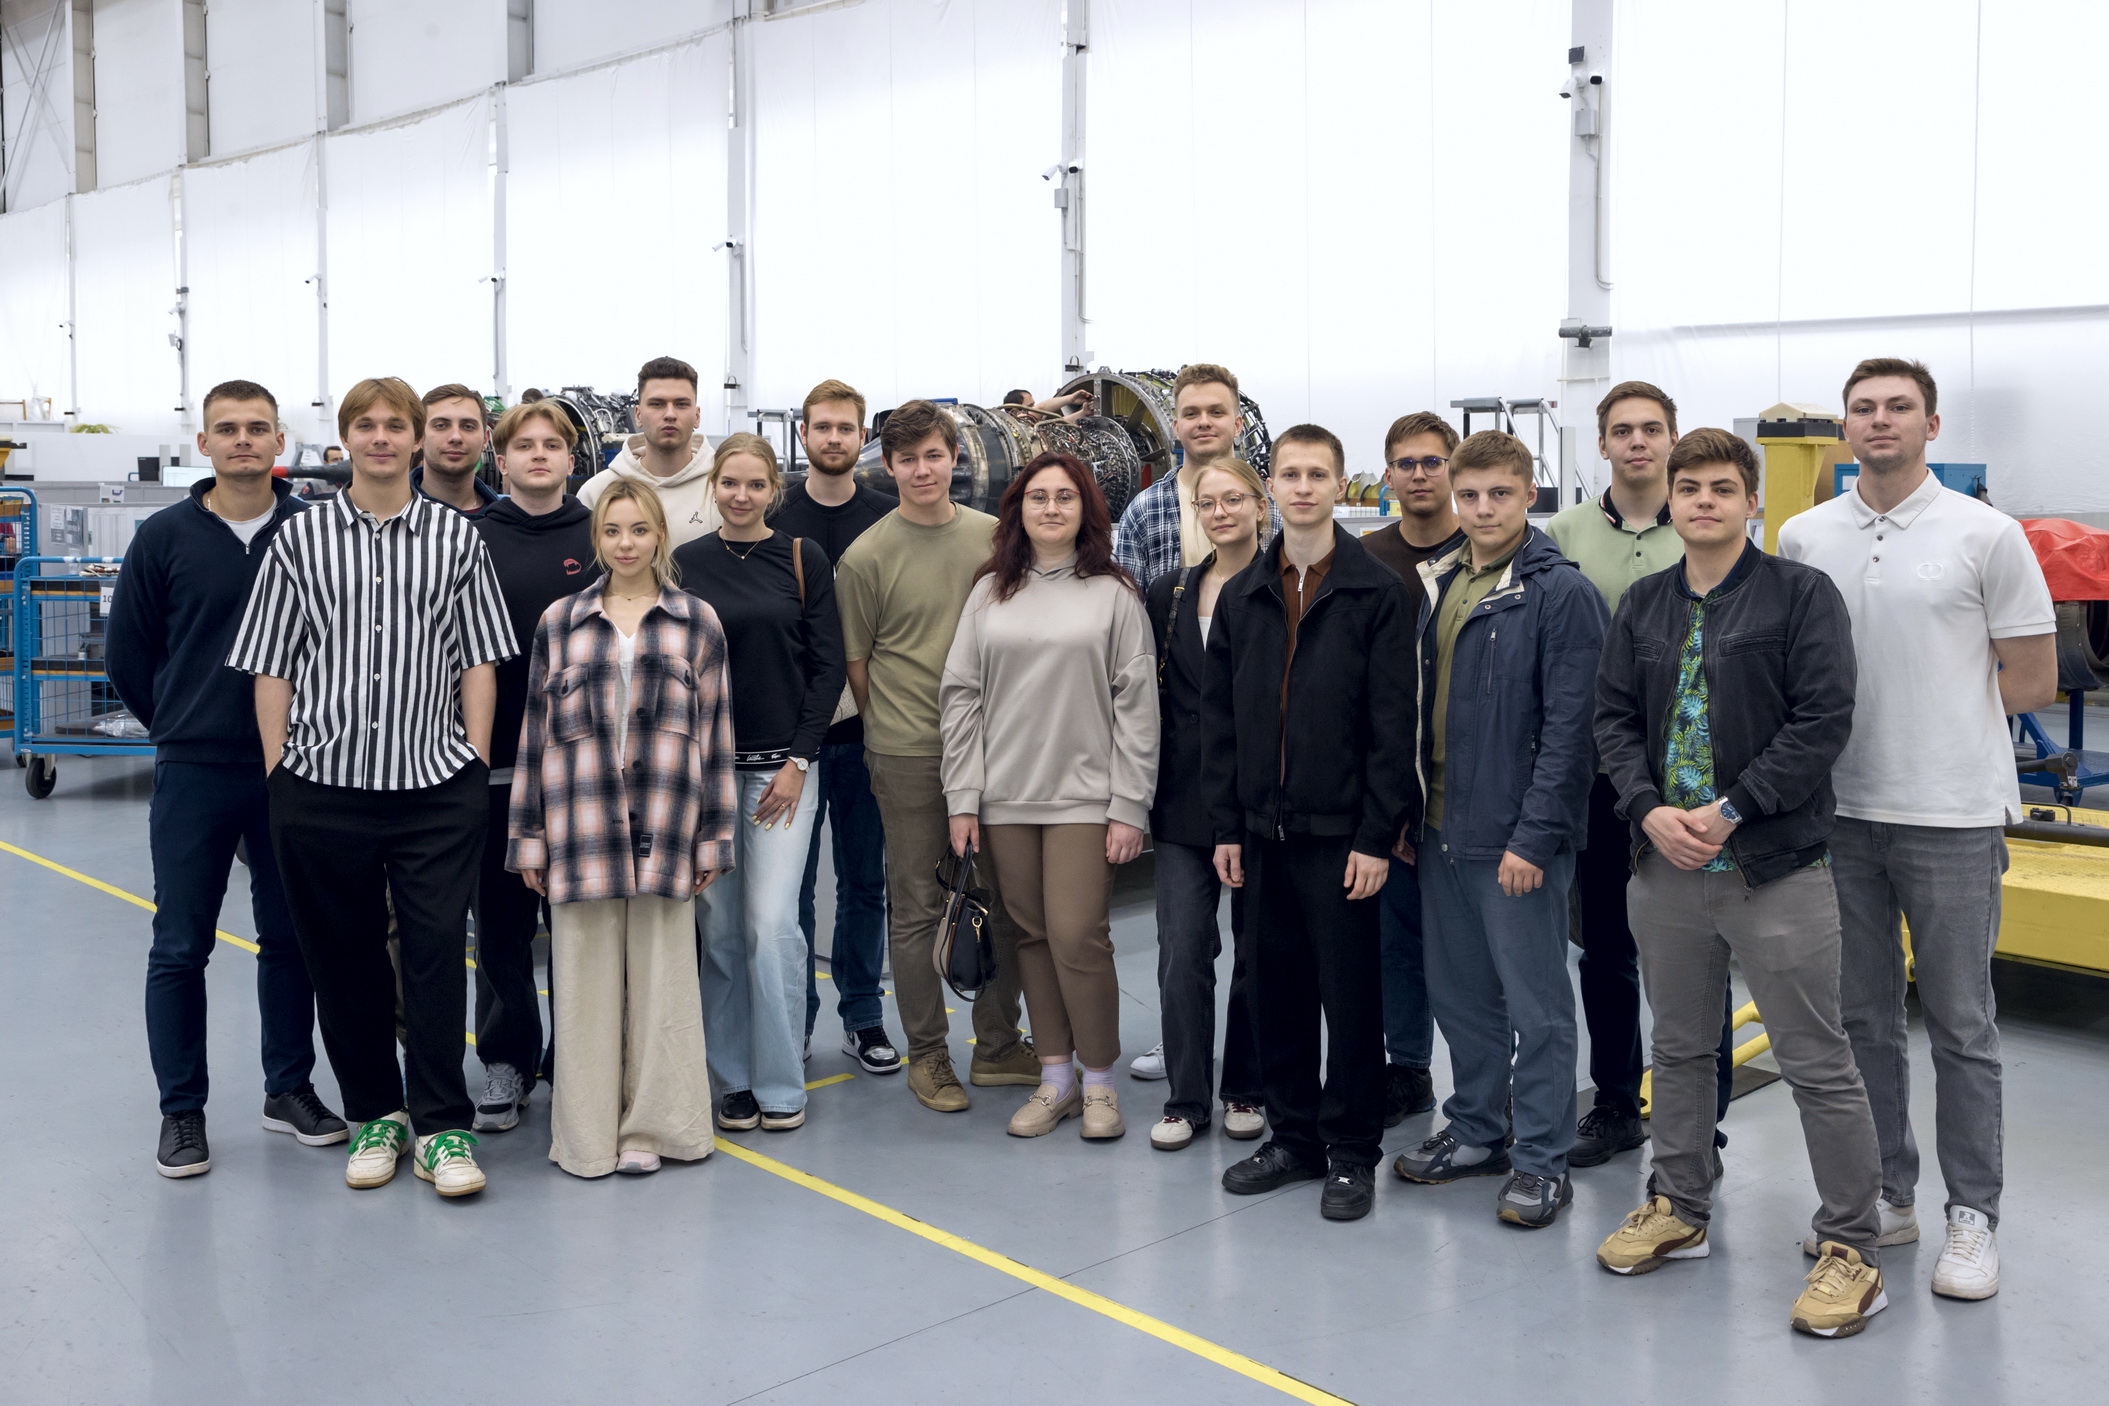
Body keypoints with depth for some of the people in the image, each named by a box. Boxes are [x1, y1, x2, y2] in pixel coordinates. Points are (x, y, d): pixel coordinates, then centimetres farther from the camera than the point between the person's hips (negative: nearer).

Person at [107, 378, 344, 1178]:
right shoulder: (165, 538, -1)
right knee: (181, 948, 4)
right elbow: (127, 655, 8)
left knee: (290, 938, 11)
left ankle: (289, 1089, 25)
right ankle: (182, 1110, 17)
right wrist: (184, 728, 8)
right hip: (193, 775, -1)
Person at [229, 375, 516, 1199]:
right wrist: (278, 773, 1)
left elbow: (478, 660, 7)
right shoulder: (300, 539, 6)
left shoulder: (456, 538, 7)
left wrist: (477, 765, 0)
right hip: (322, 787, 1)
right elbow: (272, 667, 6)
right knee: (343, 957, 9)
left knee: (437, 950, -2)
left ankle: (441, 1127, 8)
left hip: (435, 786, -1)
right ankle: (374, 1113, 25)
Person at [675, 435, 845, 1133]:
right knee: (720, 928, 4)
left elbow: (827, 665, 1)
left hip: (782, 764, -1)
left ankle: (781, 1083, 6)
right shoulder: (685, 564, 5)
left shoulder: (803, 558, 3)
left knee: (772, 924, -7)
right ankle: (732, 1079, 17)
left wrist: (798, 760, -5)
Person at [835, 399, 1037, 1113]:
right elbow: (857, 663, 2)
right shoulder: (865, 557, -5)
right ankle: (926, 1055, 20)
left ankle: (997, 1047, 25)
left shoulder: (992, 536, 4)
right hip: (907, 755, -3)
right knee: (917, 906, 6)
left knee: (1003, 898, 10)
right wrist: (894, 732, 5)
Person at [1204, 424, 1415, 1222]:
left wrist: (1376, 836, -12)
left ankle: (1351, 1153, 17)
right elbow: (1219, 719, 11)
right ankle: (1294, 1136, 27)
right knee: (1276, 992, 12)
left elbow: (1392, 724, -8)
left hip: (1340, 834, -4)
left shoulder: (1376, 592, -4)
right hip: (1262, 832, 5)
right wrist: (1225, 825, 5)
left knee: (1350, 996, 4)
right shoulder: (1241, 596, 10)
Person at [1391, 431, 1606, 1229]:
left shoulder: (1561, 593, -11)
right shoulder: (1436, 586, 11)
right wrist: (1406, 814, 10)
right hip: (1441, 831, 7)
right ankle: (1476, 1132, 32)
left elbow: (1570, 725, -15)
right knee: (1459, 994, 16)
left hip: (1517, 838, -7)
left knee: (1535, 1004, 3)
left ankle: (1542, 1162, 14)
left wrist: (1534, 835, -19)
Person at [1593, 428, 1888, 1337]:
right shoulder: (1643, 605, 10)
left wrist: (1730, 810, -17)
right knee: (1679, 1048, 17)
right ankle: (1680, 1210, 33)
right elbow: (1614, 717, 8)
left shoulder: (1802, 594, -5)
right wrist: (1650, 809, -9)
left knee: (1818, 1063, 1)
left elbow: (1823, 719, -12)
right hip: (1665, 865, 5)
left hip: (1775, 868, -5)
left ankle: (1852, 1247, 14)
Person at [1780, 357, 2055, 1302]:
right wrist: (1878, 713, 0)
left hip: (1953, 815, -3)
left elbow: (2033, 681, -1)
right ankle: (1886, 1196, 25)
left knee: (1960, 1025, 4)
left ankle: (1973, 1216, 16)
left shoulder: (1985, 535, -4)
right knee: (1862, 1017, 12)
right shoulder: (1804, 538, 6)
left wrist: (1939, 714, -1)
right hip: (1841, 810, 4)